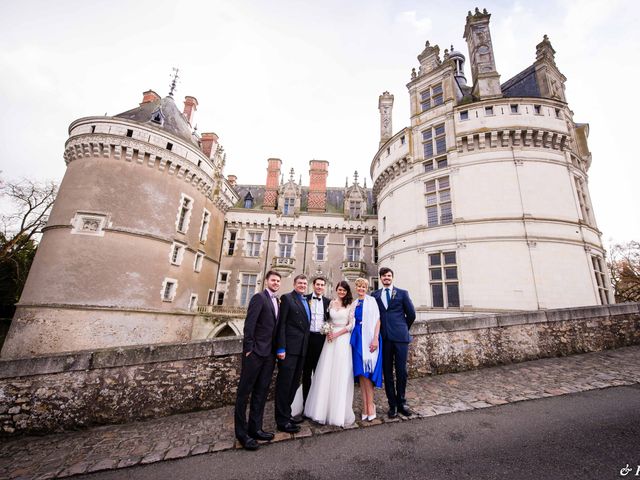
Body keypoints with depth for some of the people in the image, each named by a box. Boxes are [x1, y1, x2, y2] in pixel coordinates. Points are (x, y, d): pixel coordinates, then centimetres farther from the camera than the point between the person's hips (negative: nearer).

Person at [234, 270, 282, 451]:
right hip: (255, 352, -8)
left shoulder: (276, 301, 13)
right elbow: (249, 324, -16)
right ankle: (241, 432, 19)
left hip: (269, 354, 8)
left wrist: (276, 349, 11)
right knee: (245, 391, 6)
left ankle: (255, 428, 29)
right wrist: (248, 348, -17)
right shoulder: (259, 297, -11)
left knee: (261, 392, 16)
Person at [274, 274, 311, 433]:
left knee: (294, 383, 17)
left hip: (302, 349, 8)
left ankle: (286, 414, 31)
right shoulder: (287, 298, -5)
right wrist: (280, 348, -18)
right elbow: (281, 324, -12)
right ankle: (282, 420, 14)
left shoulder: (306, 301, 16)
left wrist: (305, 347, 11)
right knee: (284, 384, 2)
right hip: (289, 348, -7)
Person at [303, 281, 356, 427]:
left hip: (343, 340, -3)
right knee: (326, 373, 6)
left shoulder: (350, 305, -2)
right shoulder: (331, 303, 10)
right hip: (330, 338, 4)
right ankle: (324, 408, 22)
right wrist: (328, 332, -4)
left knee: (340, 374, 1)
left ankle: (339, 411, 17)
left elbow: (352, 324, -6)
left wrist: (337, 334, -12)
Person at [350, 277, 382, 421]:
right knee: (360, 372, 6)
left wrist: (375, 339, -15)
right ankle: (365, 405, 15)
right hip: (357, 339, 5)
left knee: (367, 372, -3)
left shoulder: (371, 301, -1)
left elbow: (377, 320, -6)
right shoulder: (354, 303, 13)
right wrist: (352, 341, 8)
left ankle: (370, 405, 9)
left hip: (368, 338, -5)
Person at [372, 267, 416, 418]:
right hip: (384, 338, 1)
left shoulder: (402, 293, 5)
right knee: (387, 372, 7)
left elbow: (411, 314, 8)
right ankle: (392, 404, 20)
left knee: (401, 371, 5)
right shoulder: (375, 295, 8)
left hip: (400, 337, -1)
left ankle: (401, 403, 23)